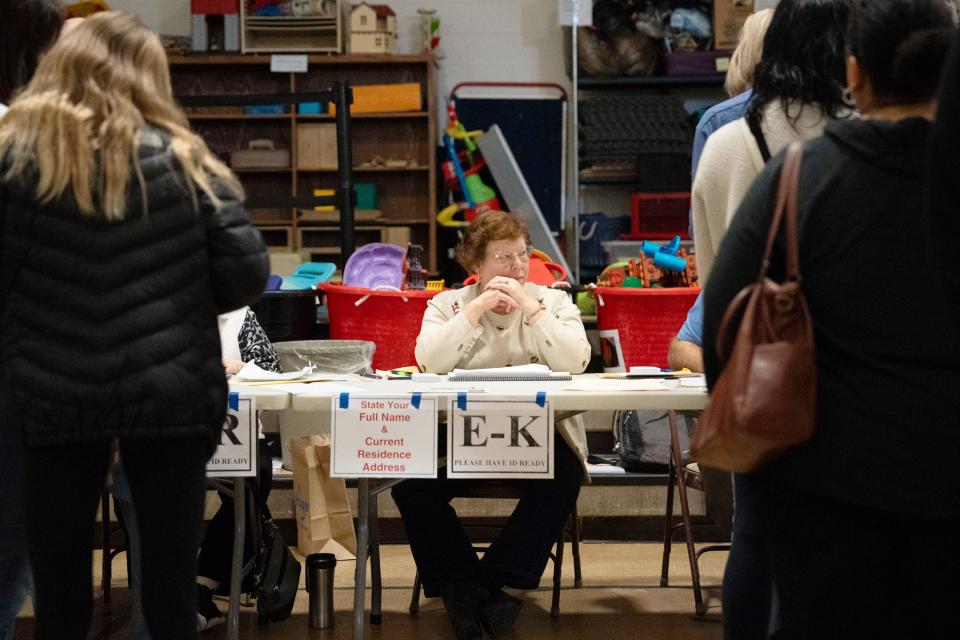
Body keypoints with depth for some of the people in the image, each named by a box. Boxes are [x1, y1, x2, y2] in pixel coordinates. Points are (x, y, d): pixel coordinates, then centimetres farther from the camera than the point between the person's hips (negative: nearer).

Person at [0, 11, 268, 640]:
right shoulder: (182, 157, 0)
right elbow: (246, 274, -4)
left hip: (55, 396, 0)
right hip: (171, 392, 0)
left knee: (59, 585, 10)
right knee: (171, 578, 9)